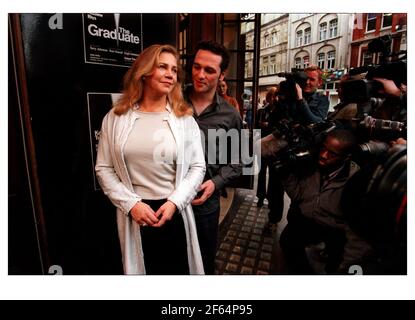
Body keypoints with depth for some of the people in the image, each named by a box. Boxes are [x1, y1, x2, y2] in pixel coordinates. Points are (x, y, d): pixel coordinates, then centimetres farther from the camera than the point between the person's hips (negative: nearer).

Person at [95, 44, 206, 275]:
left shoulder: (185, 118, -3)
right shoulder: (116, 117, -1)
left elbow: (197, 167, -3)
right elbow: (104, 168, 0)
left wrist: (174, 202, -14)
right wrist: (131, 204, -10)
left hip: (174, 210, 0)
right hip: (134, 213, 1)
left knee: (178, 268, 18)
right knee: (142, 268, 19)